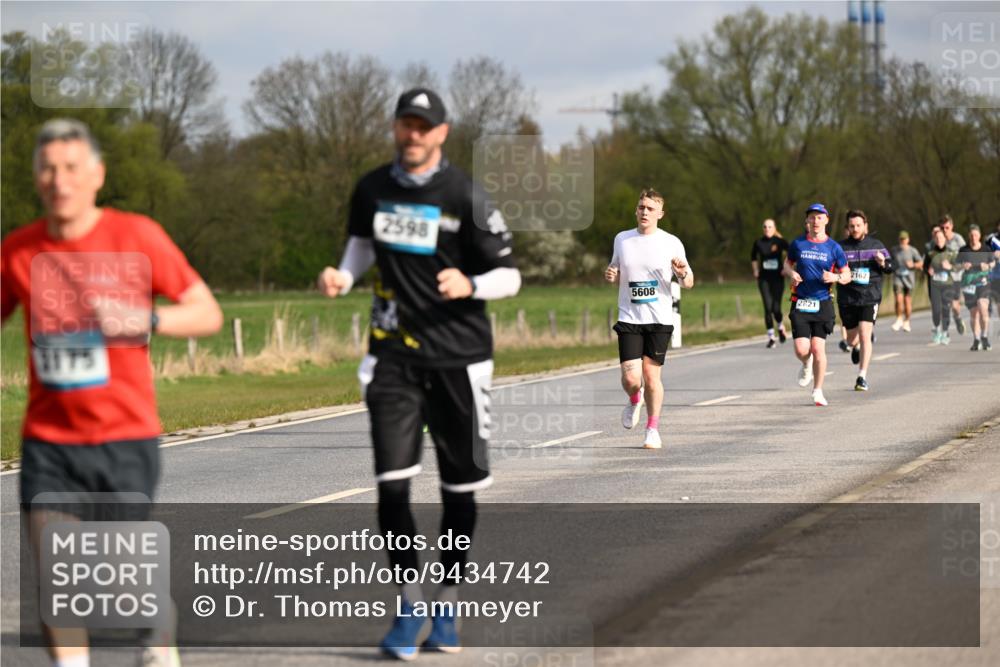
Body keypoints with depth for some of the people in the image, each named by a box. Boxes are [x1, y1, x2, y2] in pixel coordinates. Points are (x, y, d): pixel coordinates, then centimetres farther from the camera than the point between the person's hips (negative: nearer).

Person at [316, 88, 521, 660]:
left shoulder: (464, 195, -8)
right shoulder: (372, 189, 4)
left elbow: (509, 276, -6)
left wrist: (470, 286, -26)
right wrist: (344, 276, 4)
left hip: (459, 355, -2)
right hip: (394, 355, 2)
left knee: (461, 486, 6)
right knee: (393, 480, -9)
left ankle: (447, 608, 21)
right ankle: (410, 607, 3)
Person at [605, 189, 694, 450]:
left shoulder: (671, 243, 0)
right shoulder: (622, 239, 7)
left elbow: (688, 283, 4)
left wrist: (683, 273, -19)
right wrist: (609, 274, -2)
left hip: (659, 320, -1)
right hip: (629, 319, 1)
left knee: (651, 375, -1)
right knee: (631, 377, -10)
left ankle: (653, 430, 15)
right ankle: (634, 400, 26)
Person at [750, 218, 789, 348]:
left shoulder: (780, 242, -3)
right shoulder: (759, 243, 3)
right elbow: (753, 257, 22)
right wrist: (755, 271, 14)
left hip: (777, 277, -1)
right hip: (764, 279, 1)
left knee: (776, 308, -8)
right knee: (768, 307, -8)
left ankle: (780, 327, 24)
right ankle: (770, 337, -1)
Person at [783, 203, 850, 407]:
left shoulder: (834, 248, 1)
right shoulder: (797, 244, 4)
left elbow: (847, 275, 8)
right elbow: (787, 264, 19)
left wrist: (836, 277, -14)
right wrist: (791, 273, -4)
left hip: (823, 304, -1)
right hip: (800, 303, 1)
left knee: (818, 348, -6)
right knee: (801, 349, -9)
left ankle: (818, 391, 10)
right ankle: (807, 366, 29)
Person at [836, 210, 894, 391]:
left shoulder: (875, 245, 4)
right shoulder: (841, 247, 0)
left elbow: (890, 268, 10)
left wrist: (883, 263, -11)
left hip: (870, 297, -1)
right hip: (847, 299, 1)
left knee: (864, 335, -15)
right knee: (852, 339, 12)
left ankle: (862, 377, -11)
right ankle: (856, 347, 52)